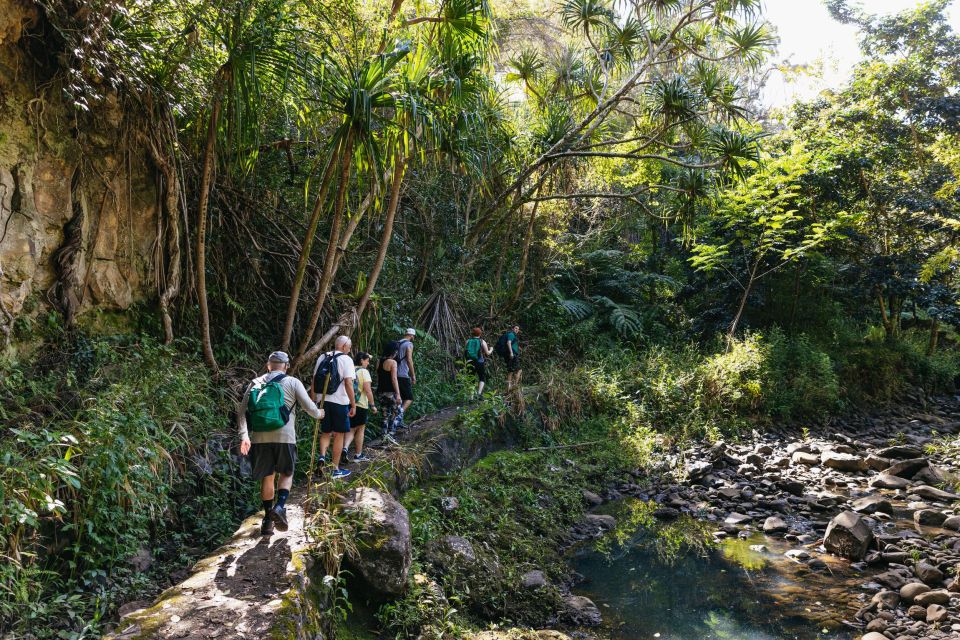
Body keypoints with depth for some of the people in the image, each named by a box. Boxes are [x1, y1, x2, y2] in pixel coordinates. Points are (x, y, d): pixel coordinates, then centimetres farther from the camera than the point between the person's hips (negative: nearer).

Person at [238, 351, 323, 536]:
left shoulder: (255, 383, 11)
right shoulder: (292, 382, 2)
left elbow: (241, 412, 3)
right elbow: (309, 407, 1)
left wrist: (244, 436, 0)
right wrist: (318, 413, 21)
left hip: (259, 438, 2)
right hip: (284, 437, -2)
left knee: (267, 477, 16)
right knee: (286, 474, 17)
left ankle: (268, 519, 20)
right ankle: (280, 507, -6)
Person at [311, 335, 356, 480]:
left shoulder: (322, 357, 9)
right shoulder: (346, 360, -8)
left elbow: (314, 381, 10)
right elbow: (348, 383, -15)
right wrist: (353, 404, -10)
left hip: (322, 400, 5)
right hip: (339, 402, -5)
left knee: (325, 433, 20)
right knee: (339, 435, 7)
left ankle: (322, 456, -5)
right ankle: (335, 469, 12)